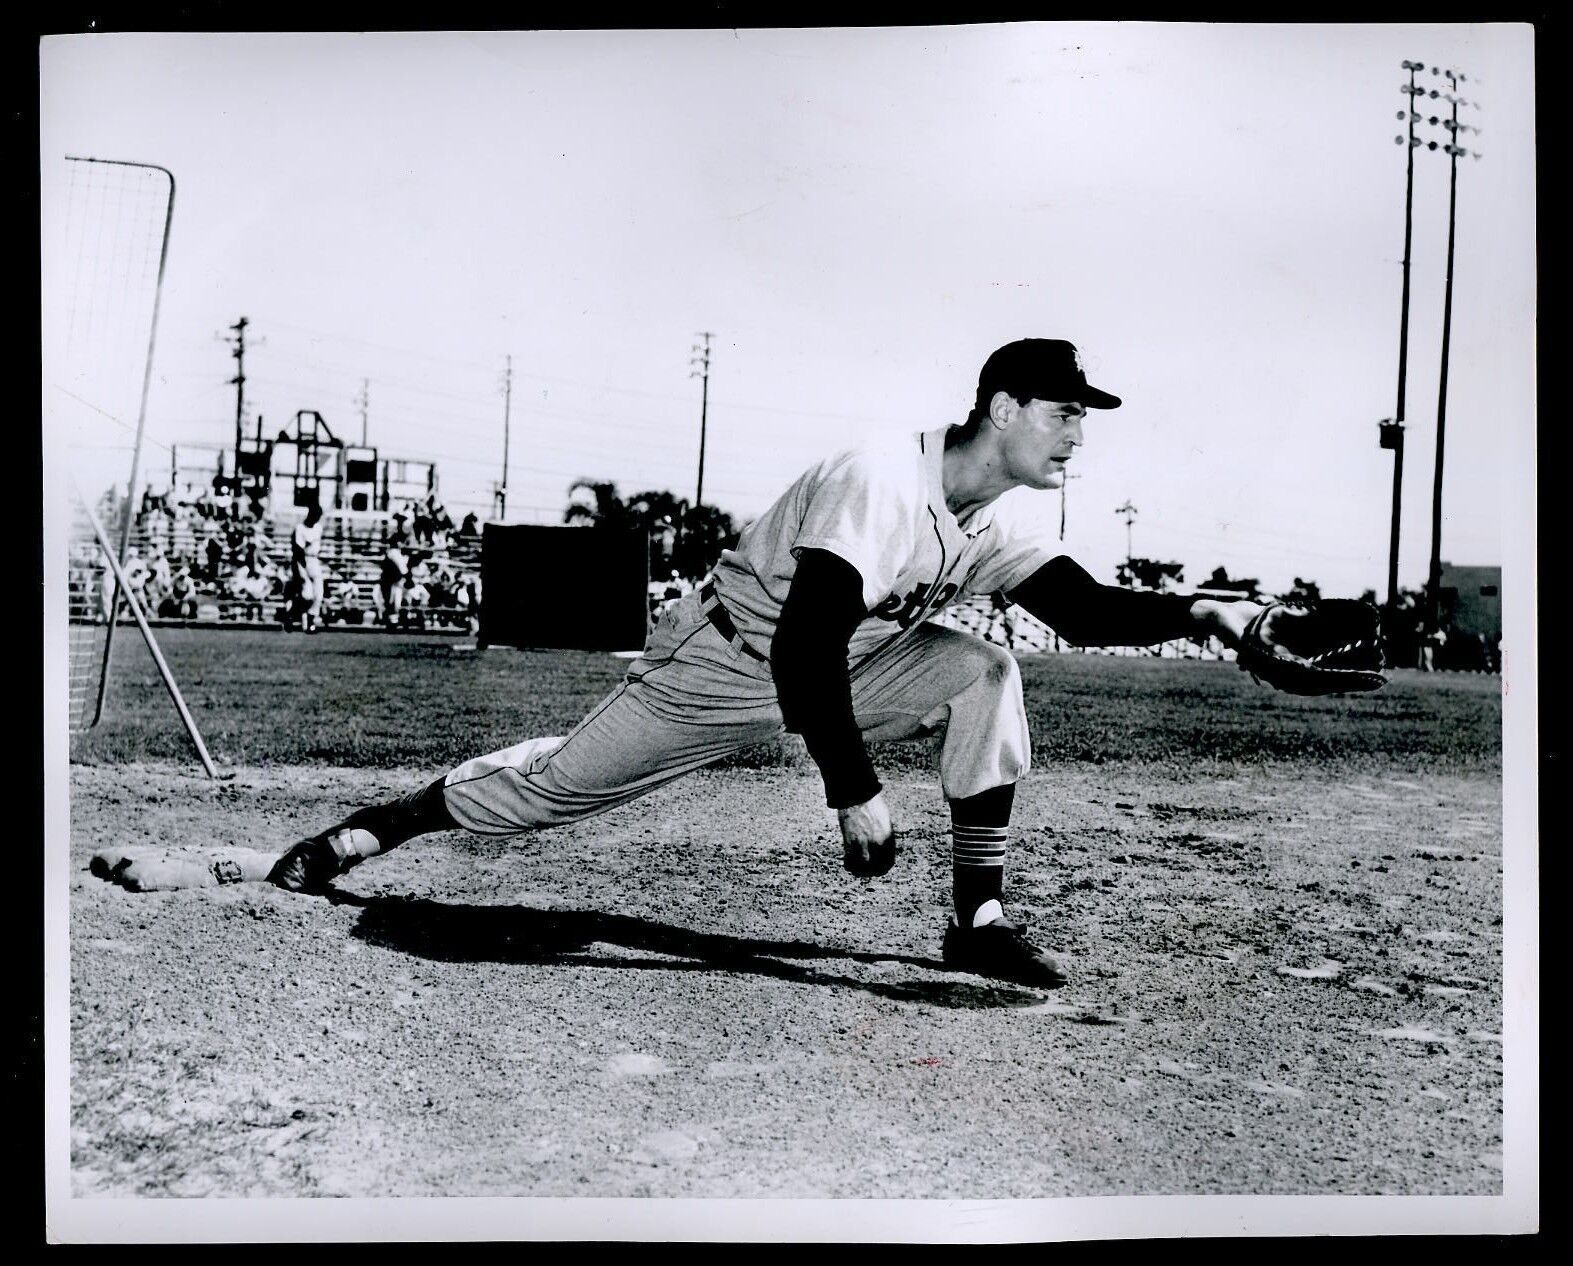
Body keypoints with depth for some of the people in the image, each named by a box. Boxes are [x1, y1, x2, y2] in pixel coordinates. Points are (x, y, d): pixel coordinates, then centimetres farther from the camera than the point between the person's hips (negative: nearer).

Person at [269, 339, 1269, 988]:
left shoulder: (1011, 522, -6)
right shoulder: (879, 483, -33)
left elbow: (1084, 610, -8)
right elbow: (801, 649, -37)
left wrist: (1195, 612, -24)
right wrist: (854, 788, -34)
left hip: (847, 668, 7)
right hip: (731, 658, -6)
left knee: (986, 677, -16)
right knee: (558, 785, -1)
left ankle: (980, 915, -13)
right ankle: (374, 826, 23)